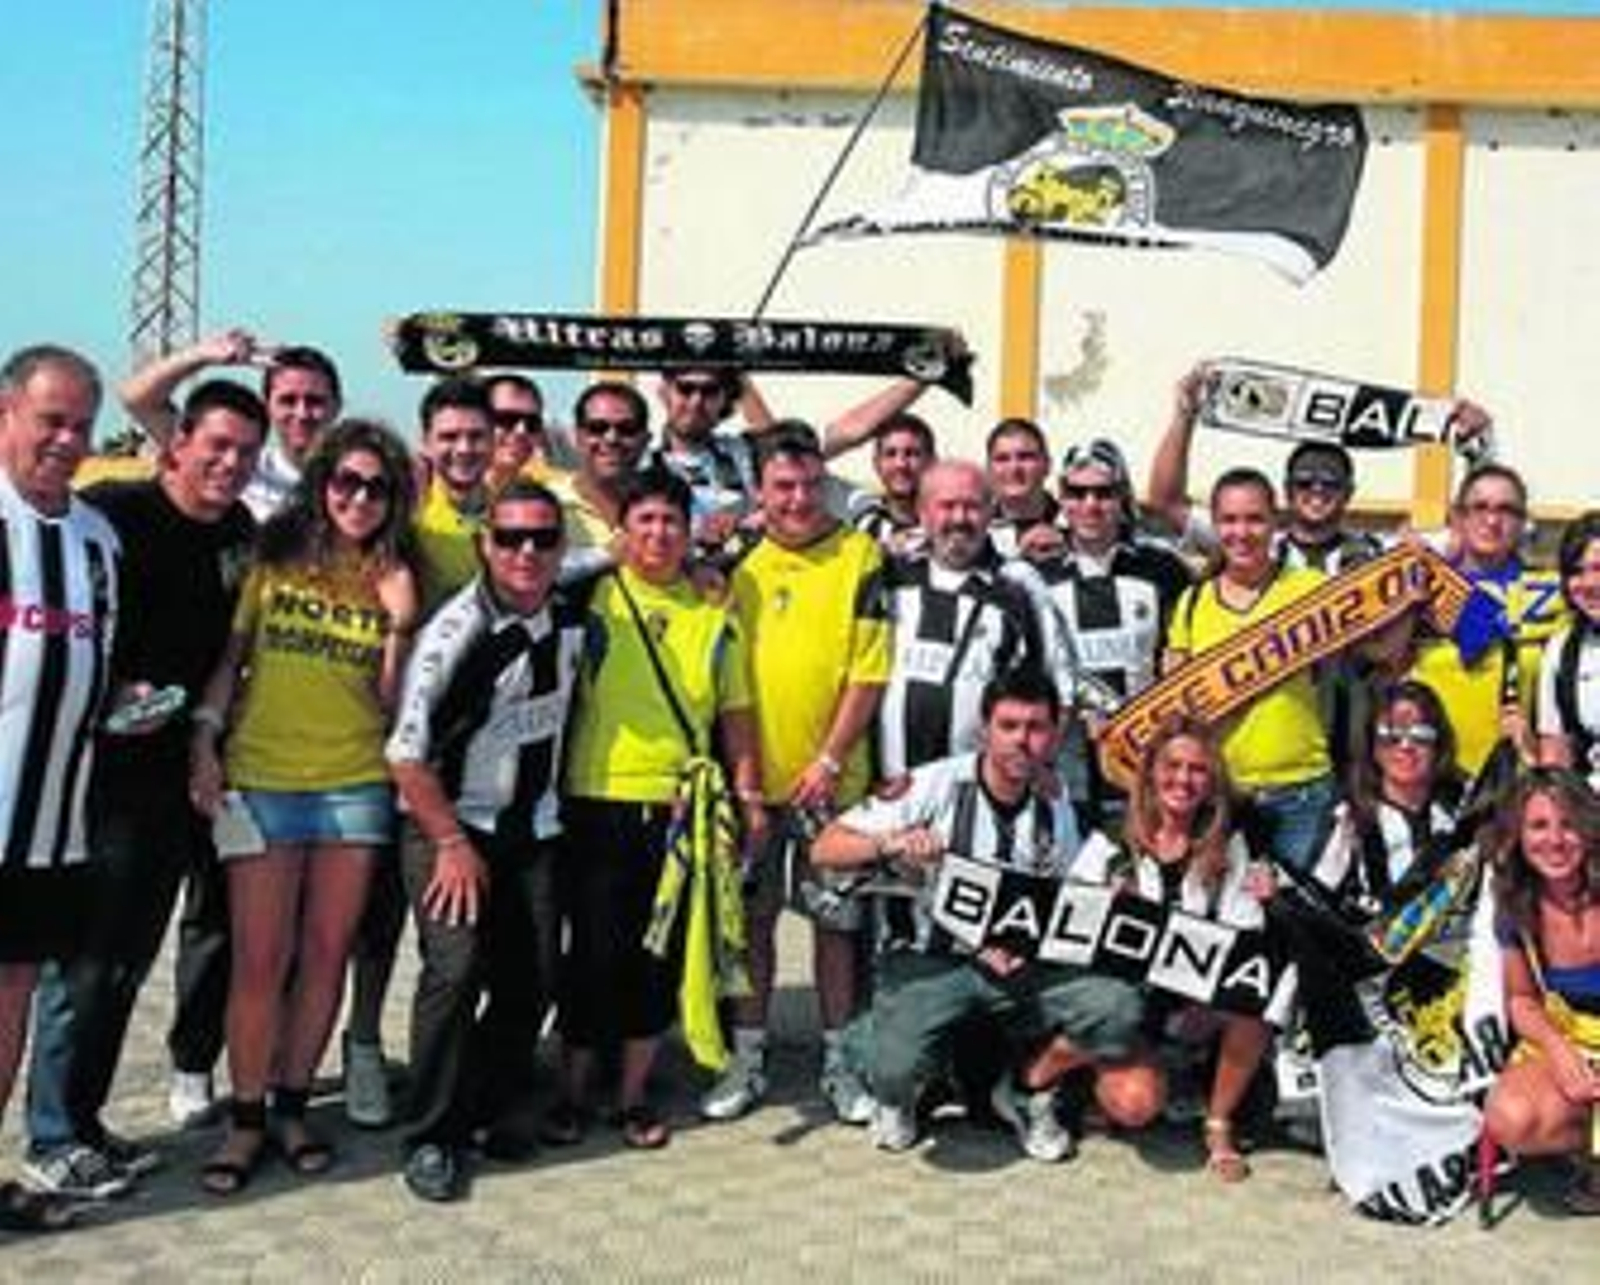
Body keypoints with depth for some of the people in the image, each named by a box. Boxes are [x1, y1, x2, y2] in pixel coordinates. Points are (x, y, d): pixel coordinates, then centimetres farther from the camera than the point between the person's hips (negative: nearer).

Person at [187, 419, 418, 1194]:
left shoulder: (393, 581, 6)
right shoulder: (273, 558, 3)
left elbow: (390, 701, 2)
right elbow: (231, 655, 6)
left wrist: (400, 624, -11)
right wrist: (204, 739, -3)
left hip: (356, 786, 2)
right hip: (259, 781, -2)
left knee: (326, 954, 7)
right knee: (260, 960, -2)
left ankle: (292, 1107, 22)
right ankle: (245, 1121, 11)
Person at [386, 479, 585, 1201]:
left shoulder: (572, 624, 1)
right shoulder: (455, 632, -16)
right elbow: (407, 755, -14)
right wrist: (452, 844, -15)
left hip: (532, 830, 5)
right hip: (450, 825, -5)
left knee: (532, 979, 1)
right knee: (456, 968, -17)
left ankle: (490, 1109, 22)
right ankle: (431, 1139, -3)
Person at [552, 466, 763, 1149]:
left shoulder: (715, 612, 11)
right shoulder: (594, 597, 2)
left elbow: (736, 709, 14)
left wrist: (748, 789, 6)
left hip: (681, 806, 3)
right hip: (598, 801, -3)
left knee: (660, 953, 8)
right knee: (595, 949, 1)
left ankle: (635, 1094, 21)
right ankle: (574, 1090, 17)